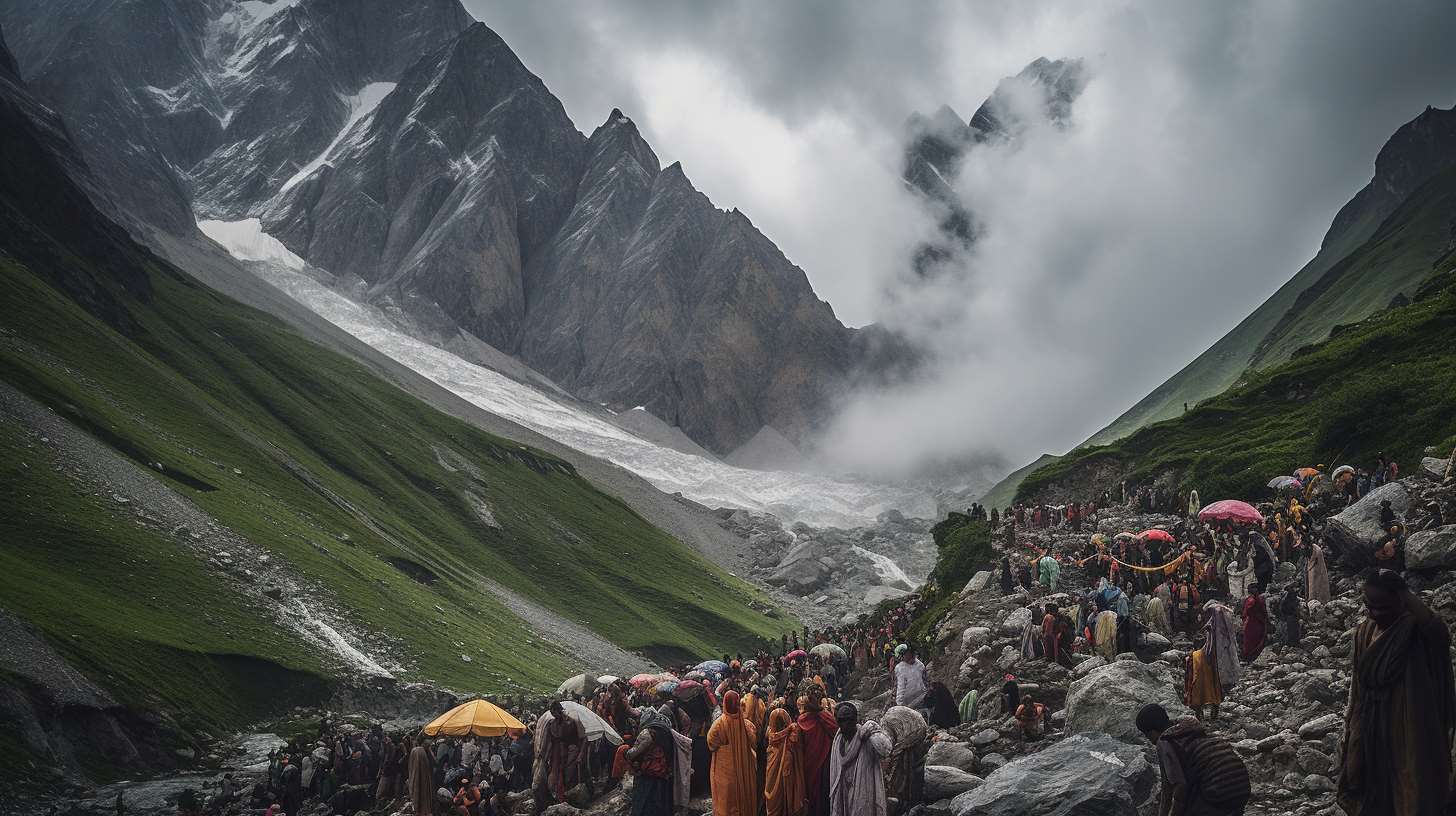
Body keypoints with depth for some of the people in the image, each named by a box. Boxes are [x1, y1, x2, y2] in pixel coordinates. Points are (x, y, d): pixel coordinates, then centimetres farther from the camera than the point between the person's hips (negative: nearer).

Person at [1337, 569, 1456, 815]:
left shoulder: (1416, 631, -18)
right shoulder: (1364, 631, 2)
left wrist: (1409, 600, -35)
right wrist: (1352, 725, 17)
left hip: (1408, 728, -6)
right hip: (1370, 730, 6)